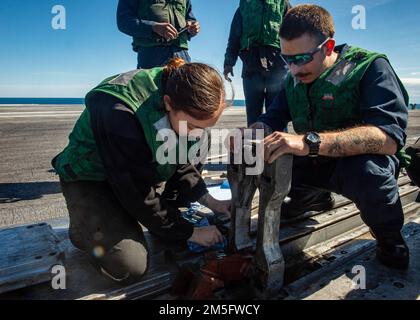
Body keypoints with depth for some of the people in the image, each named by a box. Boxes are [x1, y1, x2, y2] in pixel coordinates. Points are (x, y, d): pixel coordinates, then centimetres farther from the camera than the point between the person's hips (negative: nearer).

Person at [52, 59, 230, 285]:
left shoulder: (187, 109, -16)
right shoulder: (118, 114, -37)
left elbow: (183, 164, -2)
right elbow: (139, 195, -30)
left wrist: (210, 202, -14)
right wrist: (189, 233, -21)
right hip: (90, 179, -7)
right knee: (129, 267, -24)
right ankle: (84, 229, 7)